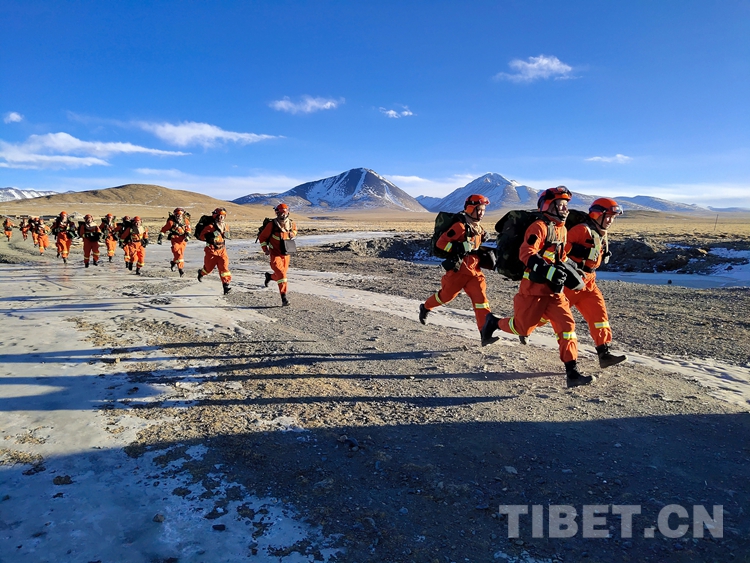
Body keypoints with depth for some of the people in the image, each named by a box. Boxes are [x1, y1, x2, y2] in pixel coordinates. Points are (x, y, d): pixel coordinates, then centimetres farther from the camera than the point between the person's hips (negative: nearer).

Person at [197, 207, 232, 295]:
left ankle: (226, 285, -12)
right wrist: (212, 235, -29)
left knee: (224, 266, -12)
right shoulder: (210, 227, -15)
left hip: (221, 250, 4)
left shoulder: (225, 226, 6)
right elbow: (201, 236, -19)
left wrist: (226, 234, 5)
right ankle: (201, 273, 47)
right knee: (209, 267, 11)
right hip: (211, 250, -4)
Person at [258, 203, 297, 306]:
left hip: (286, 254, 5)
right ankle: (284, 298, -18)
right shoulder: (272, 225, -13)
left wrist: (293, 234, 2)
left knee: (283, 273, 17)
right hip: (275, 254, -5)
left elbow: (295, 229, 25)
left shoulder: (291, 223, -1)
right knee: (281, 274, -18)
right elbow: (262, 237, -2)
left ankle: (270, 276, 52)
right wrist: (265, 249, -10)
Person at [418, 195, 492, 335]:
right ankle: (425, 308, 40)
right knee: (447, 295, 11)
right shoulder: (460, 226, -15)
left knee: (480, 297, -6)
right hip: (458, 269, -6)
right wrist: (460, 247, -27)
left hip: (474, 270, 6)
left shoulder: (479, 227, 11)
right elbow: (440, 242, -18)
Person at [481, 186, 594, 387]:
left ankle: (572, 371, -2)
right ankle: (493, 322, 30)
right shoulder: (540, 227, -11)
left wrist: (567, 271, 18)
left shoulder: (562, 230, 17)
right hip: (534, 287, -7)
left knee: (567, 324, -3)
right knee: (522, 326, 2)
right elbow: (526, 253, -24)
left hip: (554, 289, 8)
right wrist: (548, 270, -32)